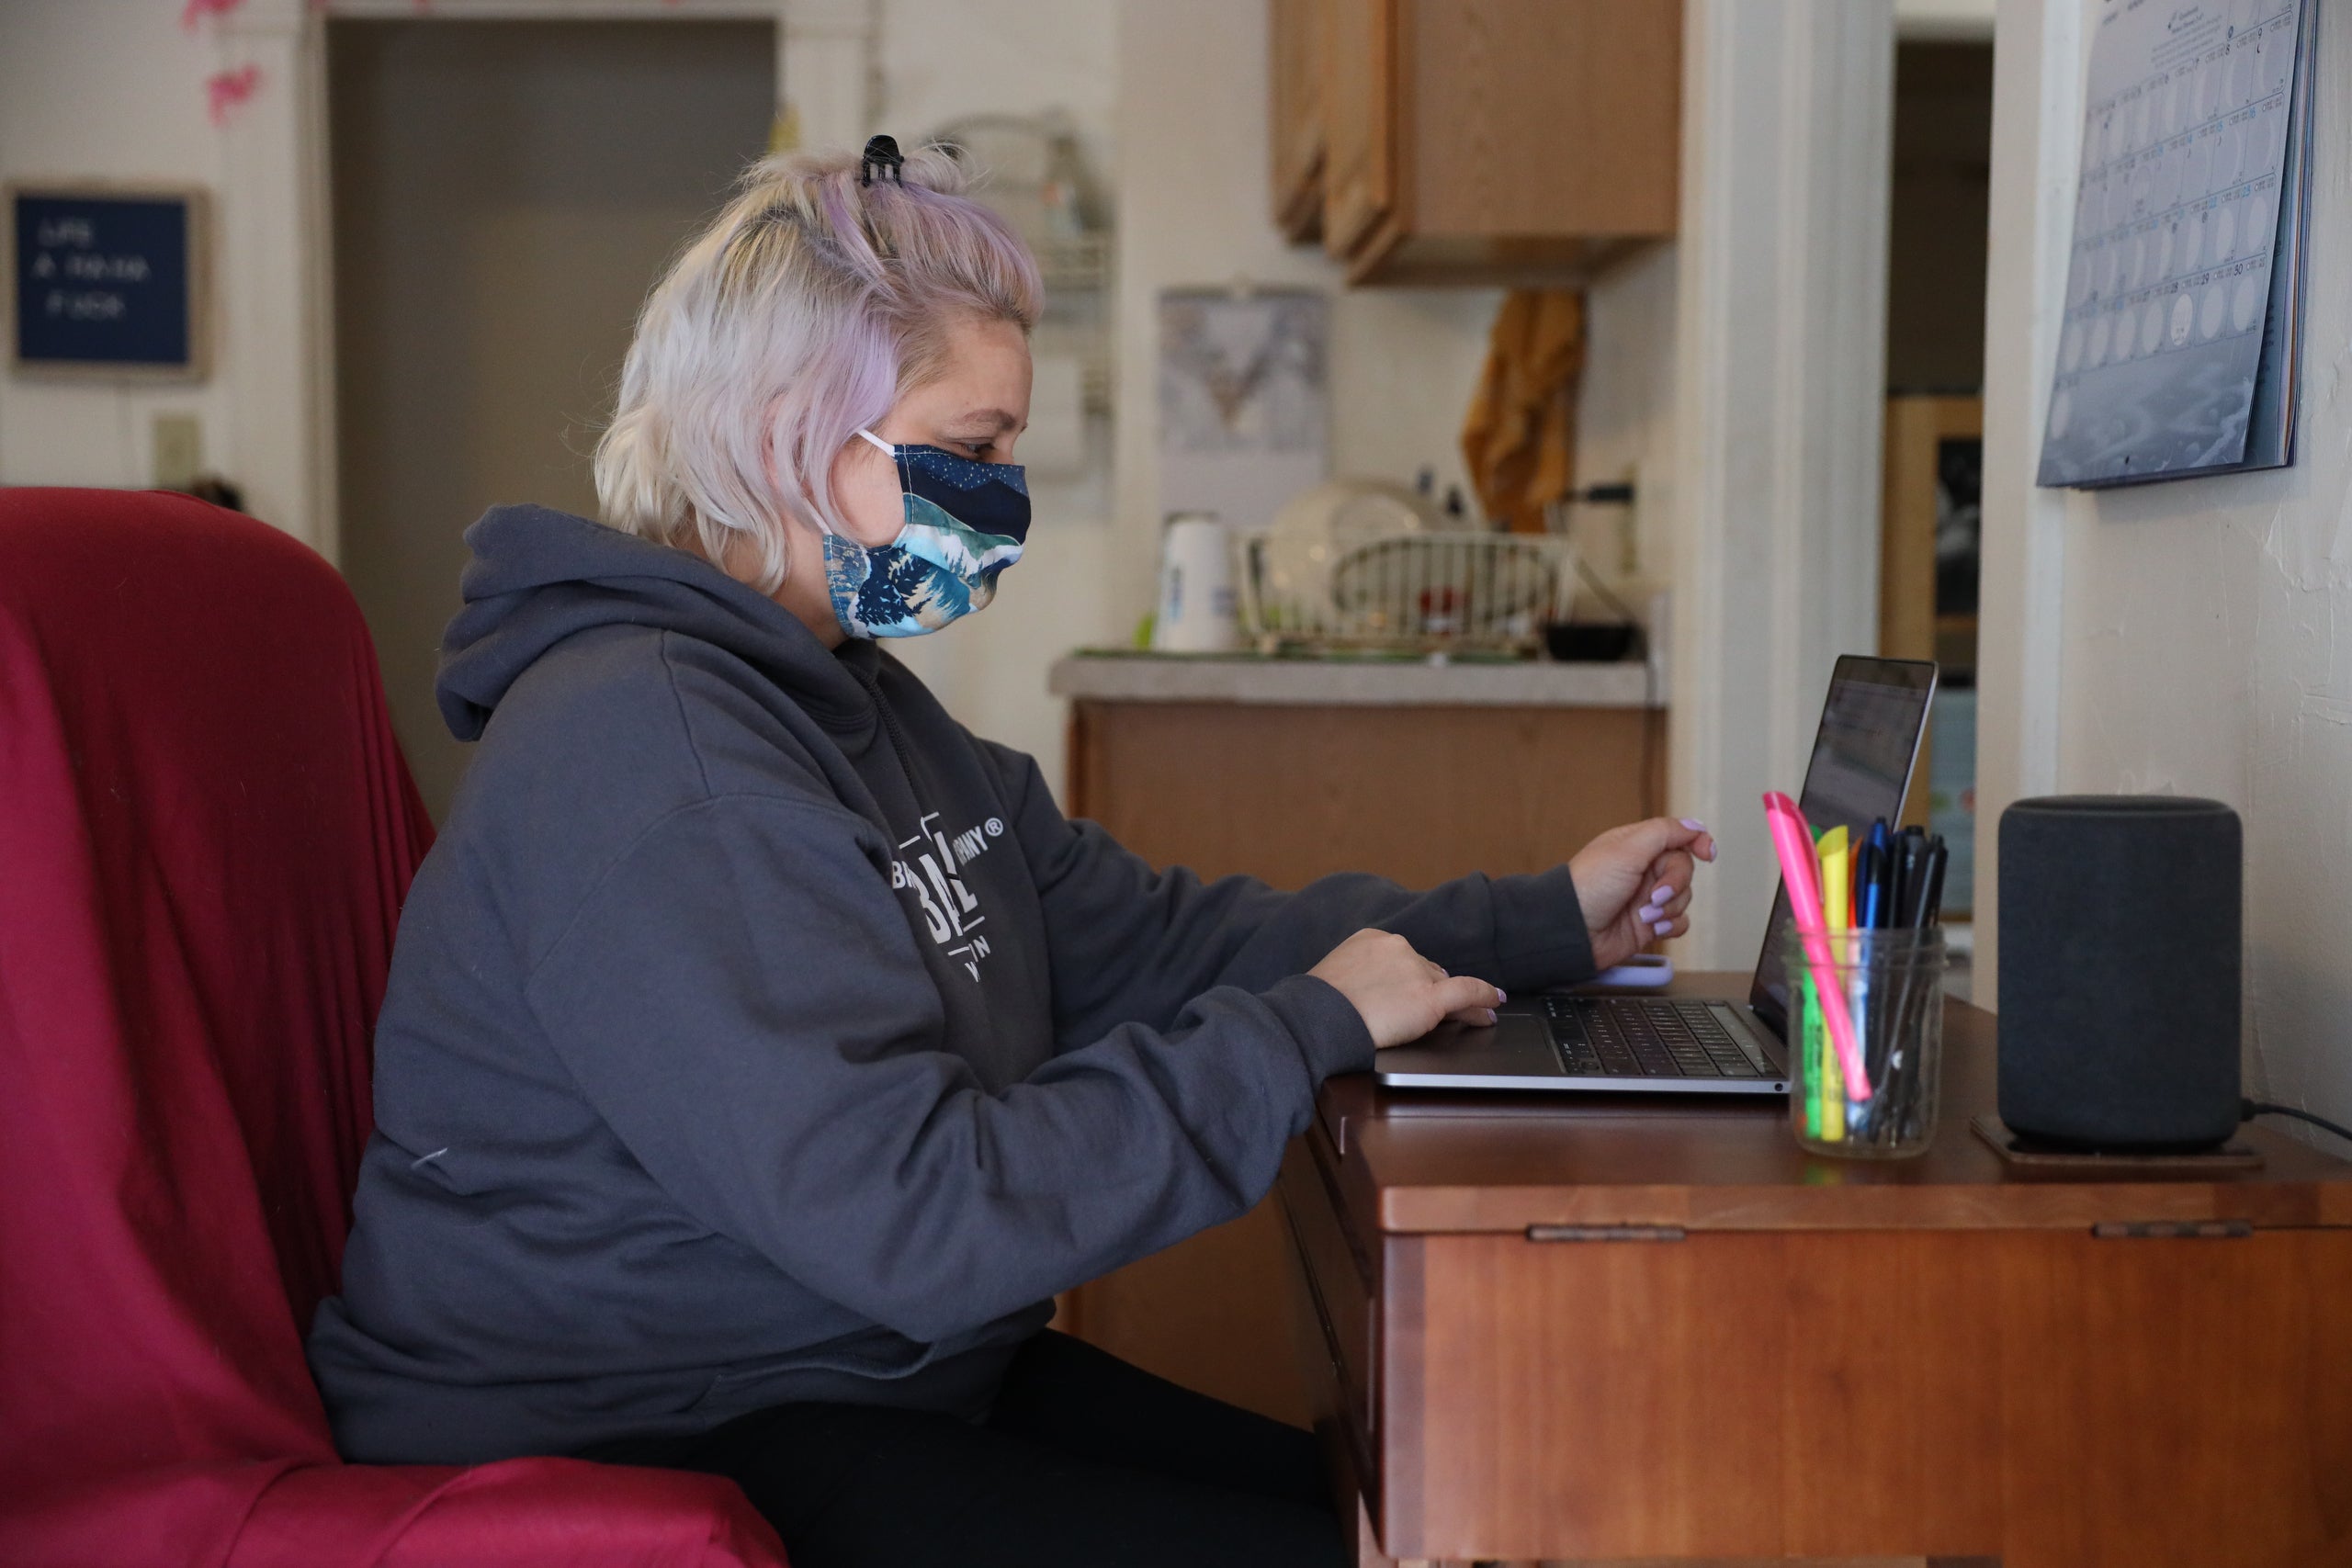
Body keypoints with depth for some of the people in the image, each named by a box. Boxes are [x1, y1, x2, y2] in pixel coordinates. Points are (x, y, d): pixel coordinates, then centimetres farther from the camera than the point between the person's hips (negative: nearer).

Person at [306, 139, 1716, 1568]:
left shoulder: (846, 690, 10)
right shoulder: (640, 749, -24)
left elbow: (1142, 938, 10)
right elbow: (919, 1212, -29)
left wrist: (1540, 925, 5)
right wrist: (1309, 1029, -20)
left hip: (888, 1370, 10)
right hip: (642, 1447, -9)